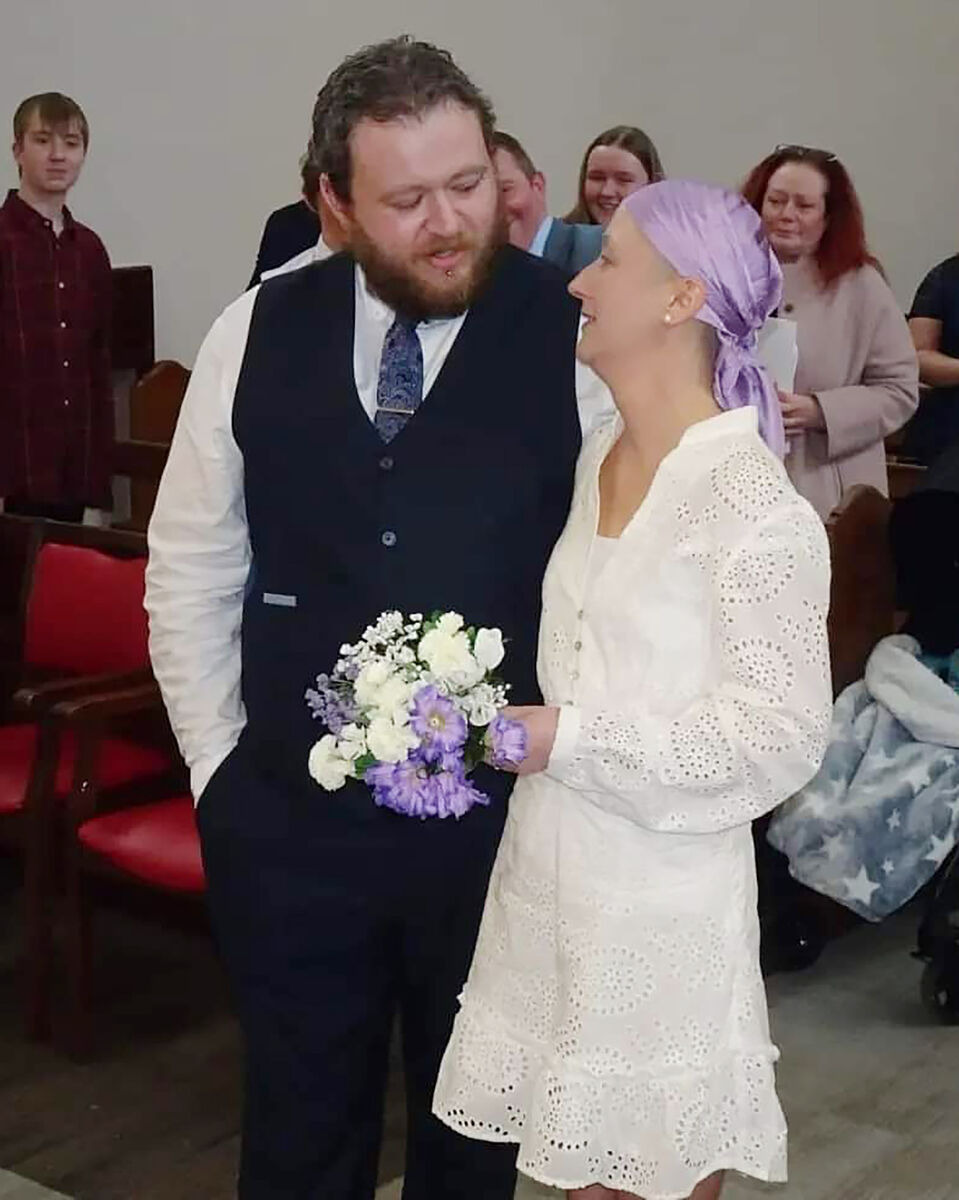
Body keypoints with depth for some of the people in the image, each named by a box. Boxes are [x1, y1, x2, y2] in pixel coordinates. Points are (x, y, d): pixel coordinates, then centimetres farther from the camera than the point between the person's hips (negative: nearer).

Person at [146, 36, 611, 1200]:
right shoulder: (257, 333, -1)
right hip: (288, 818, 2)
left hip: (503, 817, -2)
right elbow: (191, 566, 7)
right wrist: (218, 758, 4)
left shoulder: (578, 335, -9)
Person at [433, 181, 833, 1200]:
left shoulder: (753, 501, -17)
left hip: (663, 887, -6)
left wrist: (573, 741, -18)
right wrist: (523, 724, 1)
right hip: (555, 864, 7)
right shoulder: (597, 456, 6)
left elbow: (785, 728, -18)